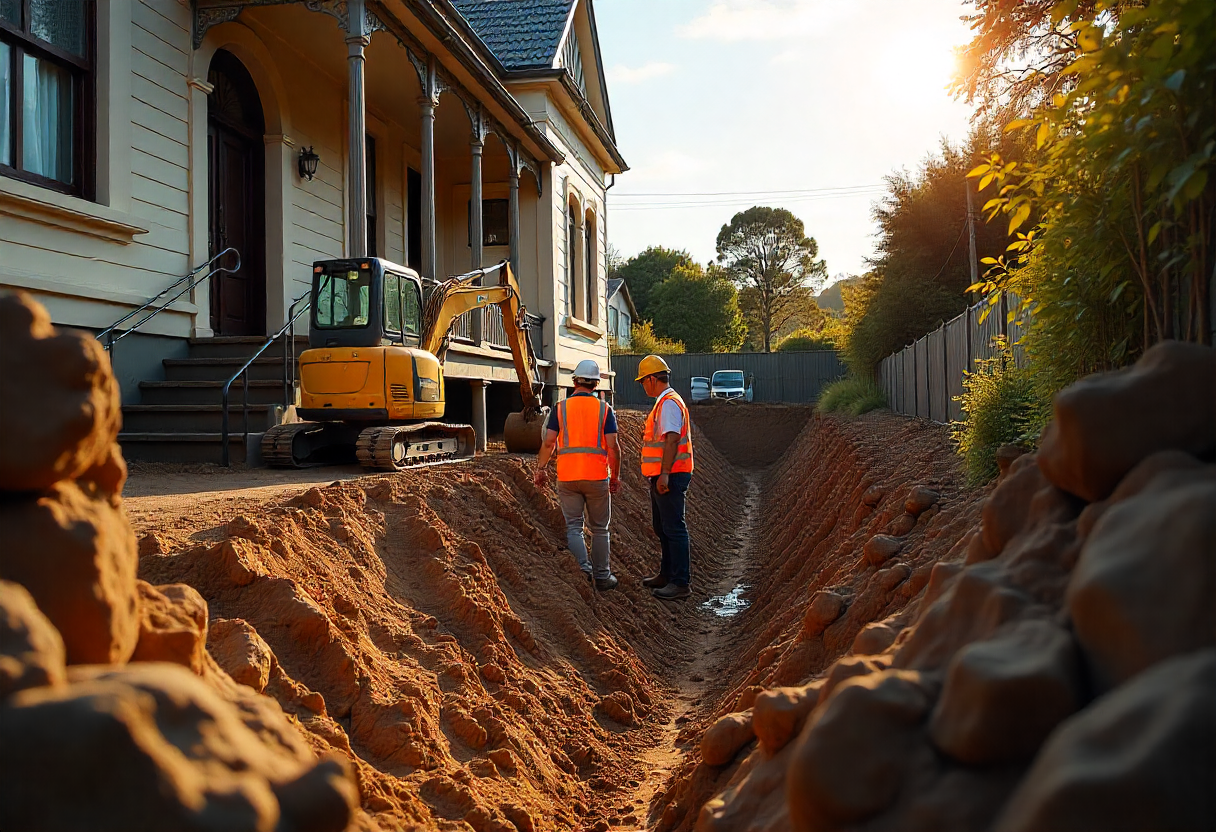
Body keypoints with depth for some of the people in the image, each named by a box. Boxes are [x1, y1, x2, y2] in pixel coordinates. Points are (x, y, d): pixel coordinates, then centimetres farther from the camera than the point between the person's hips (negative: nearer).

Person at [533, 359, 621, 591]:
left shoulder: (561, 407, 2)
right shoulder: (604, 408, 0)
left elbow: (548, 442, -2)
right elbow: (612, 446, -4)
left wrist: (540, 469, 9)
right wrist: (615, 476, 7)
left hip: (567, 476, 0)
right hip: (597, 476, 0)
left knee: (573, 527, 7)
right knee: (599, 528, 11)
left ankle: (583, 568, -10)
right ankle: (602, 576, 16)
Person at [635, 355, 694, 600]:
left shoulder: (669, 403, -16)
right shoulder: (666, 402, 17)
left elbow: (672, 439, -25)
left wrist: (664, 474, -28)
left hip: (670, 476, -11)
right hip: (662, 476, 11)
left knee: (674, 528, -8)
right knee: (661, 527, 19)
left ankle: (681, 582, -5)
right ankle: (668, 574, 30)